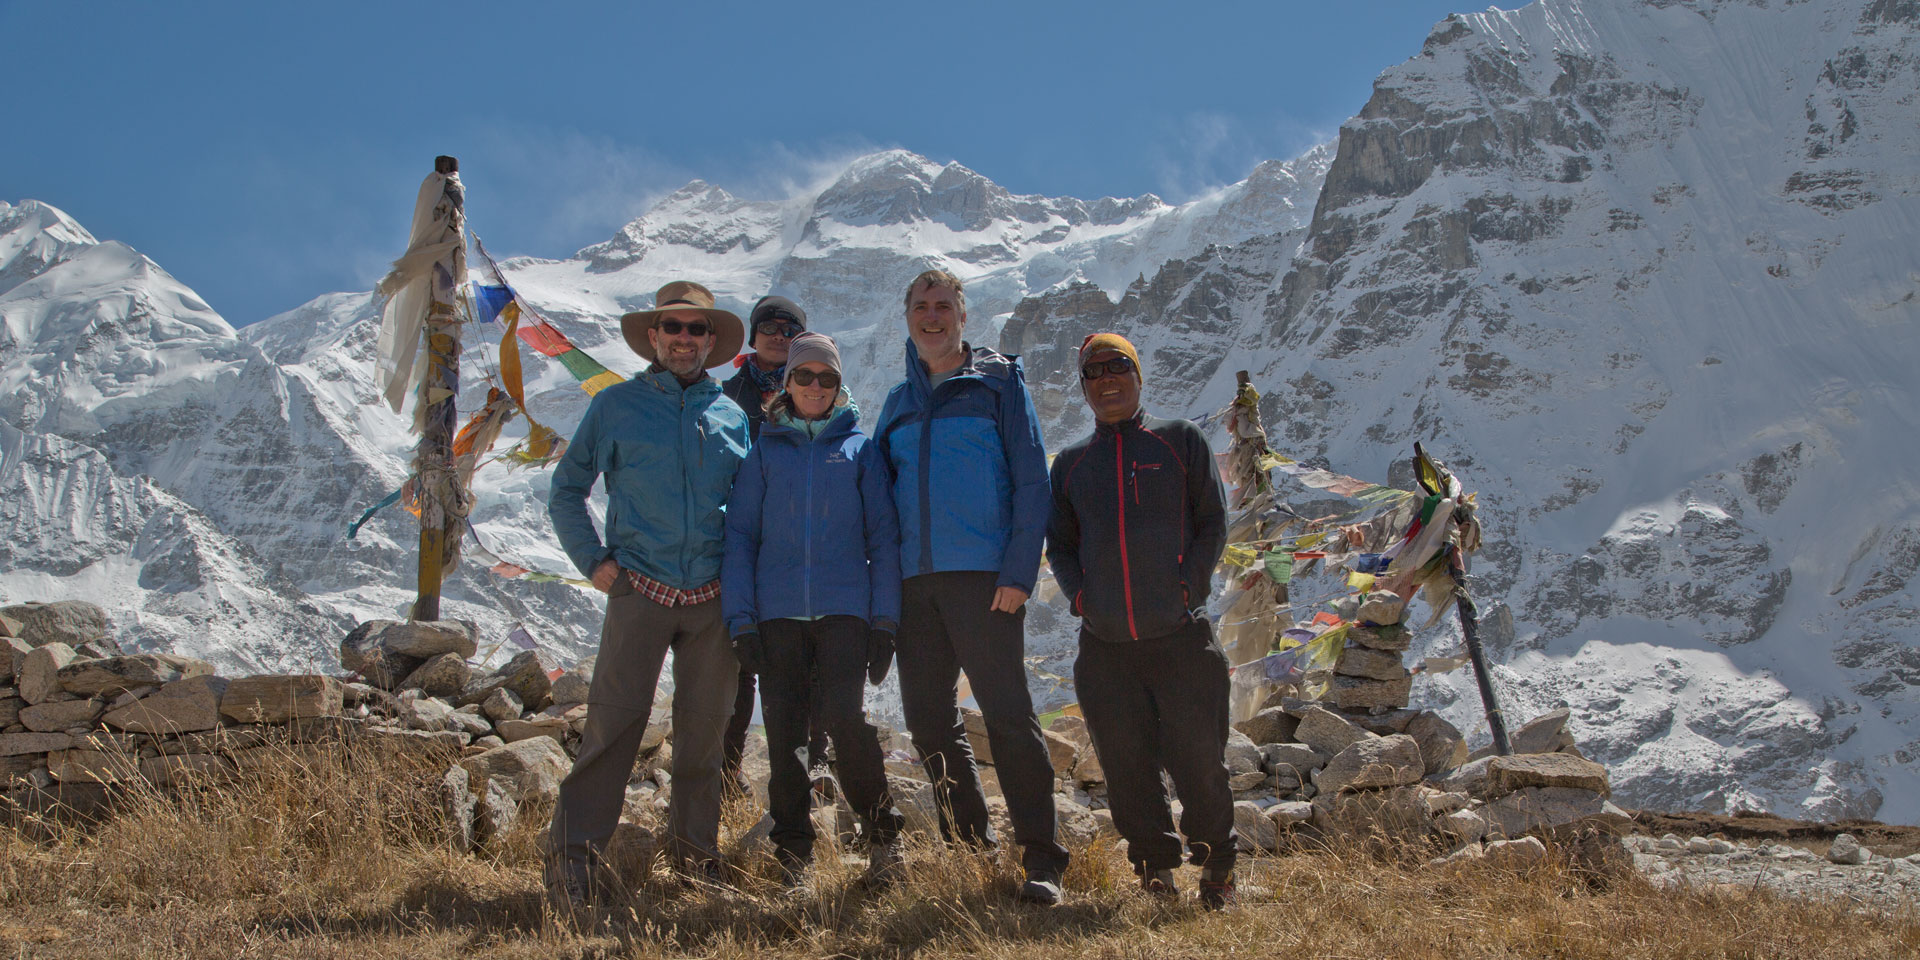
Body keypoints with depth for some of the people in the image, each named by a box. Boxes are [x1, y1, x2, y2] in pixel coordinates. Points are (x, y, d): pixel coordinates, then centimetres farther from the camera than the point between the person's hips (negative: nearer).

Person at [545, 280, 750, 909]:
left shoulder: (731, 416, 12)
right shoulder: (616, 405, 6)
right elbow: (566, 491, 11)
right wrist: (594, 560, 0)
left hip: (714, 598, 3)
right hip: (639, 592, -2)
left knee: (704, 728, 7)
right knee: (614, 723, -8)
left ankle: (695, 850, 21)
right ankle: (573, 856, -1)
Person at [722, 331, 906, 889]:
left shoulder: (859, 449, 11)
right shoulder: (764, 450, 13)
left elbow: (883, 536, 8)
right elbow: (740, 535, 9)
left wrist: (885, 620, -1)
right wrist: (741, 621, -1)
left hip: (844, 609, -2)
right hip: (778, 612, 2)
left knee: (845, 717, -17)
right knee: (784, 732, 1)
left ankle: (882, 836, 0)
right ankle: (792, 854, 13)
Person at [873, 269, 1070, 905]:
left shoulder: (998, 382, 4)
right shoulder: (899, 403, 18)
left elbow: (1030, 480, -3)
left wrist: (1019, 571, -12)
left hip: (983, 575, -5)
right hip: (915, 581, 5)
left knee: (1008, 713, -8)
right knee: (927, 718, 7)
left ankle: (1040, 857, -5)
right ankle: (969, 842, 21)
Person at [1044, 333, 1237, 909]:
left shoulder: (1180, 440, 7)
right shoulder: (1070, 464, 15)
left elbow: (1212, 522, 5)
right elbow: (1059, 544, 17)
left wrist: (1188, 584, -7)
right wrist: (1078, 593, -1)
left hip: (1180, 636, -3)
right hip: (1104, 646, 3)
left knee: (1197, 759, -2)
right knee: (1126, 766, 5)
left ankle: (1216, 868, 16)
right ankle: (1155, 867, 20)